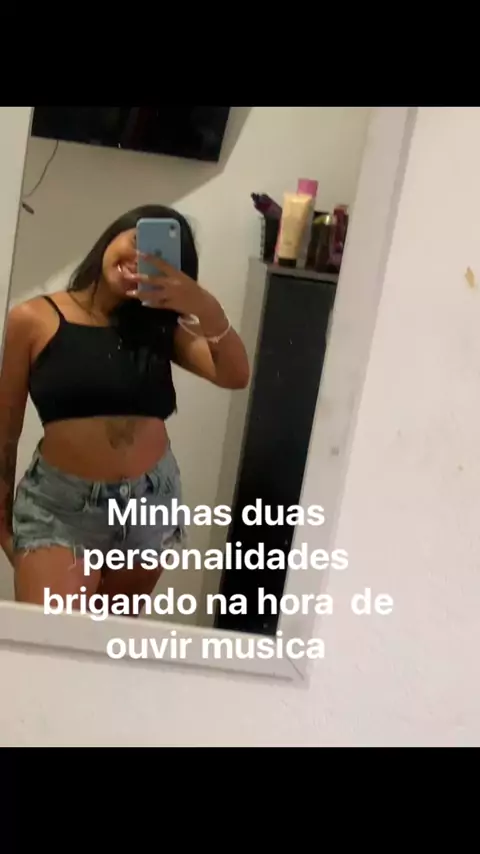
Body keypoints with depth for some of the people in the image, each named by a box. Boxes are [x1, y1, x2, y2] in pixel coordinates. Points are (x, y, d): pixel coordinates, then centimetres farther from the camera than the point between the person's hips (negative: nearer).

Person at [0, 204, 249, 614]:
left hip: (151, 501, 3)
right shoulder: (34, 319, -4)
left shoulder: (160, 326, 4)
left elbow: (235, 376, -11)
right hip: (60, 504, -3)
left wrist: (208, 310, -28)